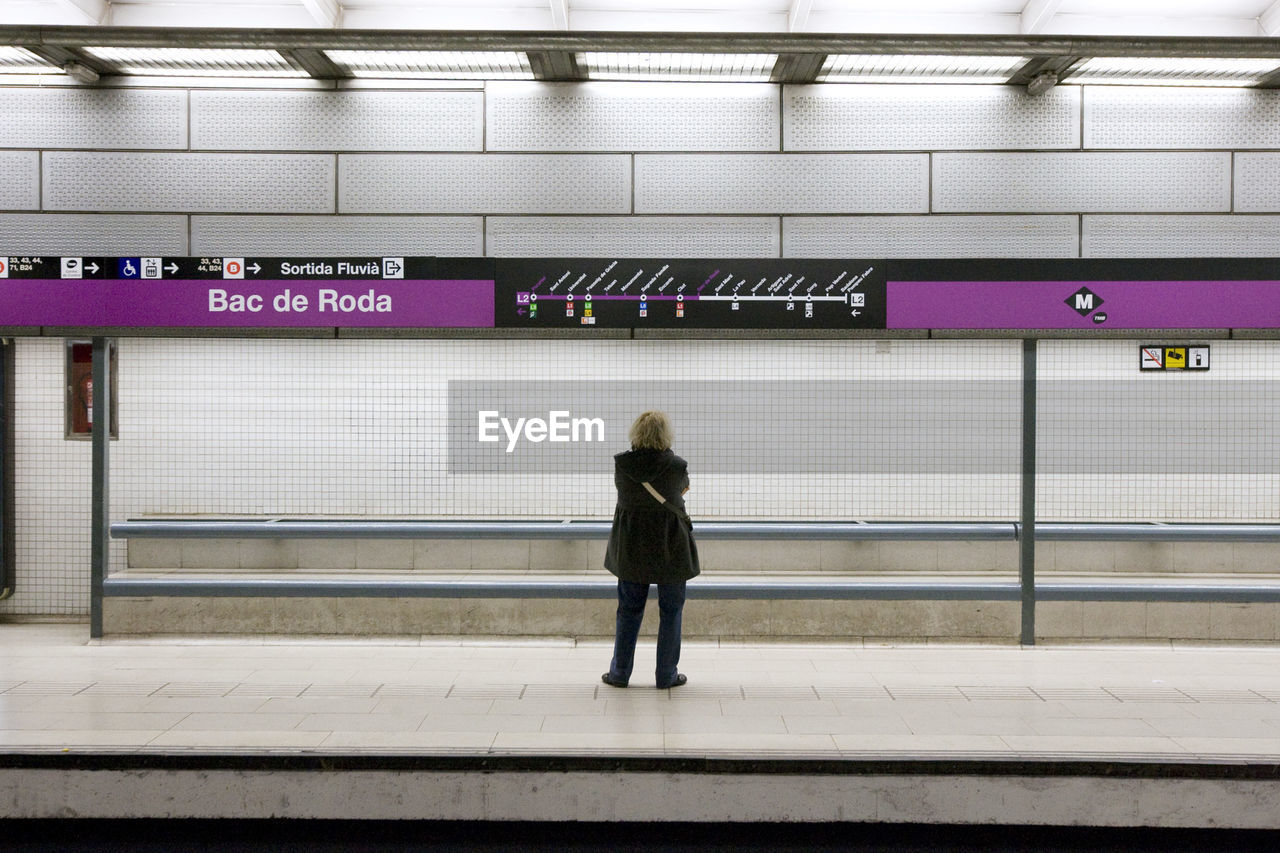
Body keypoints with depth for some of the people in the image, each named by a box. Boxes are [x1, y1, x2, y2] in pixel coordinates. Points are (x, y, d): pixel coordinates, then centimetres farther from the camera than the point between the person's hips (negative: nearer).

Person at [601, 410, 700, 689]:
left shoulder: (621, 464, -8)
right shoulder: (676, 465, -13)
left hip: (631, 547, 2)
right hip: (670, 546, -2)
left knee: (629, 609, 12)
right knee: (670, 610, 8)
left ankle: (620, 672, 17)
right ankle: (666, 674, 12)